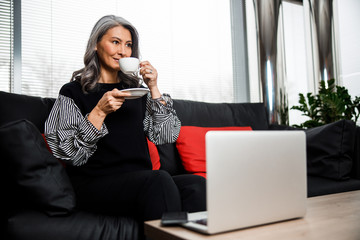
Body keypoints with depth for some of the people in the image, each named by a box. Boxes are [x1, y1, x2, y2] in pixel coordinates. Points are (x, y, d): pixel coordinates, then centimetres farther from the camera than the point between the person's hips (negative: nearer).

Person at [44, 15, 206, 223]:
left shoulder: (136, 88, 17)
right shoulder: (73, 92, 5)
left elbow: (167, 136, 8)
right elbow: (71, 156, -3)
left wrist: (154, 89, 1)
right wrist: (99, 112, -13)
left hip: (140, 181, 5)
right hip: (97, 183, -4)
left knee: (196, 183, -26)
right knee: (160, 180, -34)